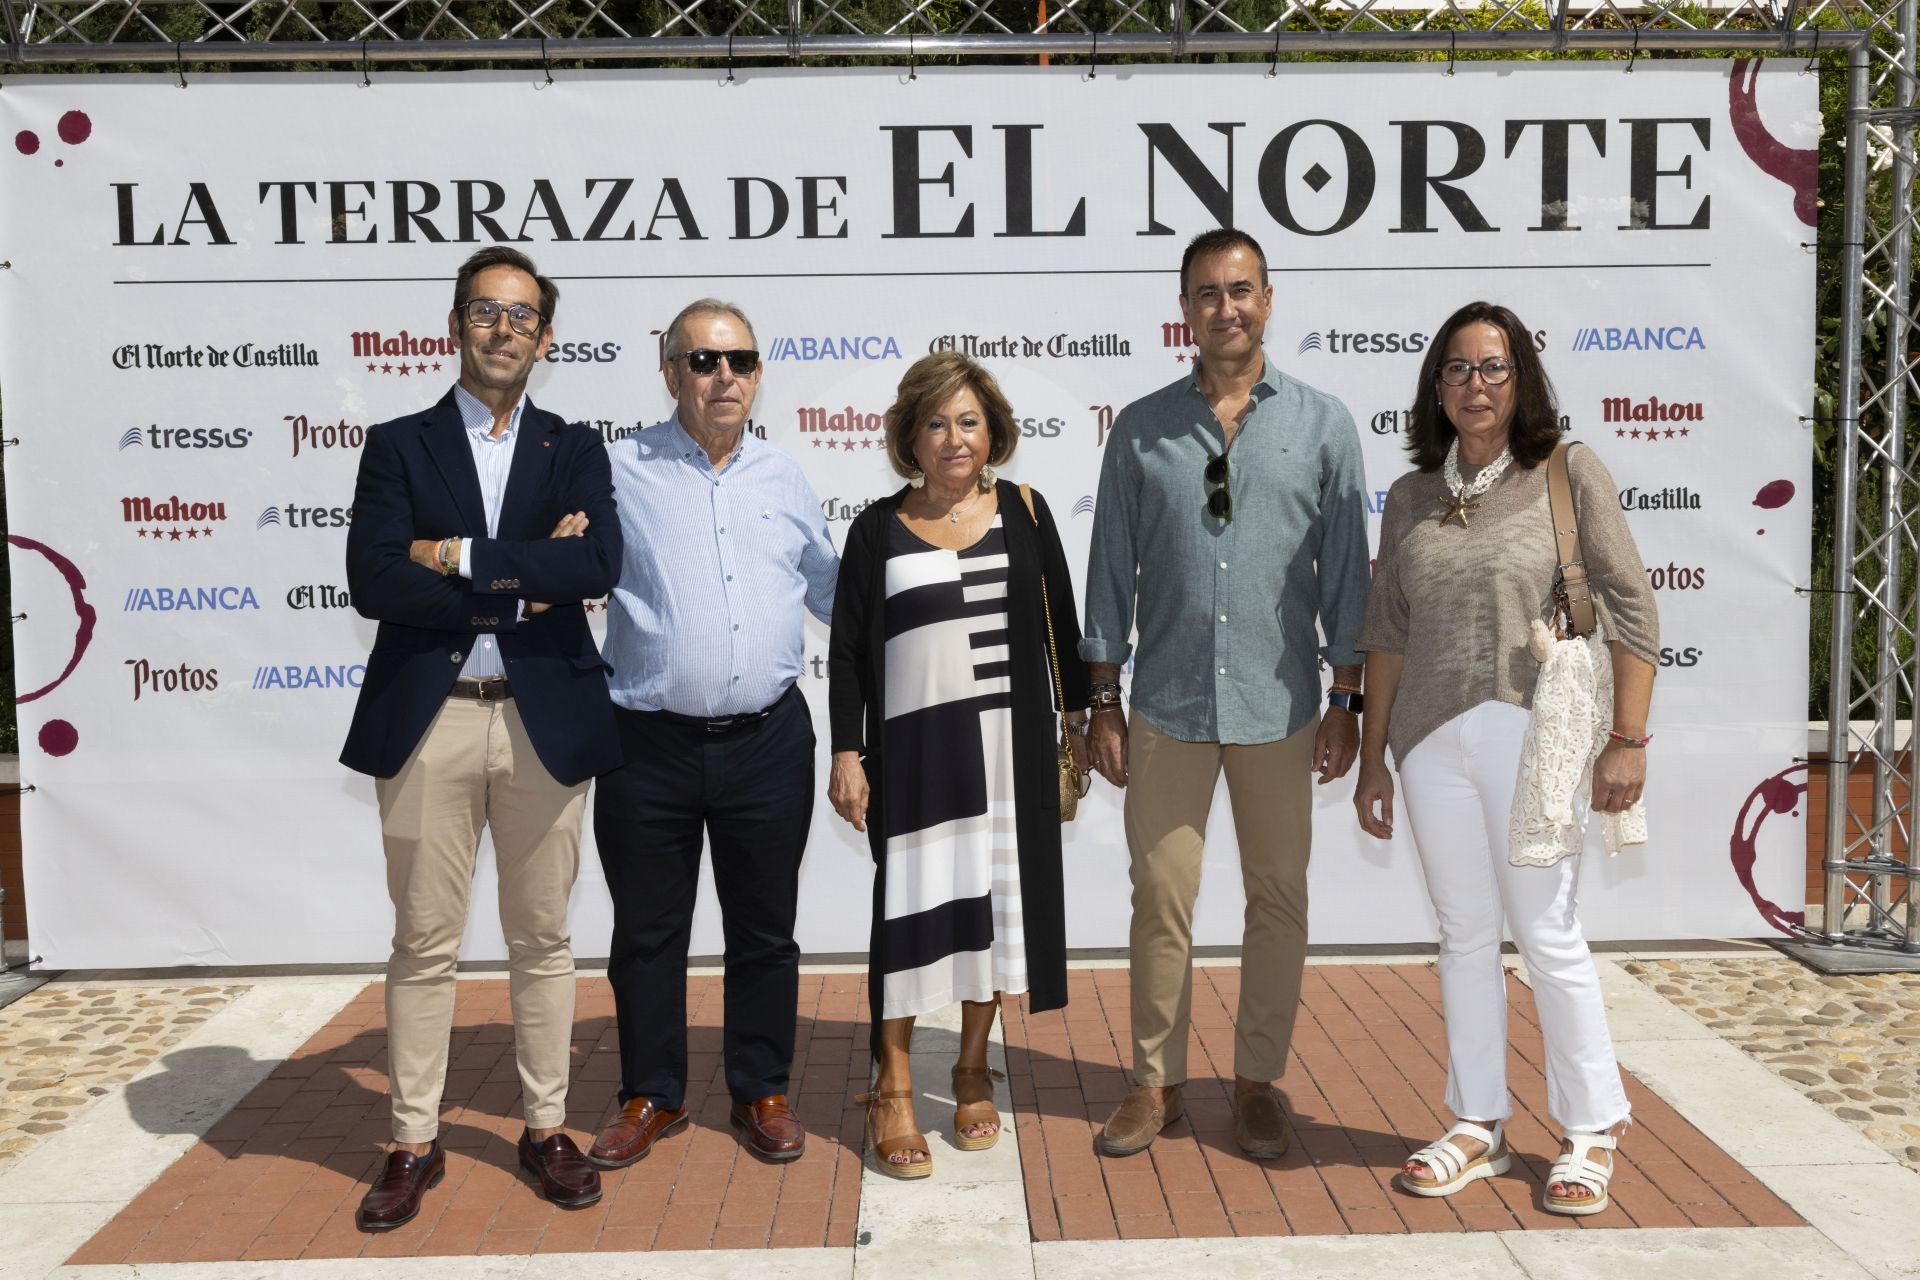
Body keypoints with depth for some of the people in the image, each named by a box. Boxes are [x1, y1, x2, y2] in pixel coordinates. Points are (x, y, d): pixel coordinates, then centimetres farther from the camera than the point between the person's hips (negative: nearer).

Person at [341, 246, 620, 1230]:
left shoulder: (575, 451, 8)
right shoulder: (398, 446, 5)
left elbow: (597, 565, -12)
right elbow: (373, 582, -10)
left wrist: (460, 556, -13)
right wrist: (525, 581, -13)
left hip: (544, 721, 1)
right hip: (427, 719, -1)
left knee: (541, 938, 11)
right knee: (424, 944, 7)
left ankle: (546, 1130, 24)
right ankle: (414, 1144, 20)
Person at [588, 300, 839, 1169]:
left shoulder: (783, 479, 10)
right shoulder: (620, 473, -1)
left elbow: (828, 588, 21)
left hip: (768, 742, 2)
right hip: (650, 744, -2)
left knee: (765, 930, 13)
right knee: (646, 931, 10)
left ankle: (761, 1092, 29)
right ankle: (652, 1095, 28)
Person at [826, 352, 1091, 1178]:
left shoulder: (1023, 513, 5)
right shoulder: (879, 529, 1)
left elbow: (1061, 621, 10)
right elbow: (847, 651, 1)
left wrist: (1079, 713, 9)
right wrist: (846, 755, -4)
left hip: (1011, 743, 2)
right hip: (914, 746, -2)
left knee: (997, 899, 8)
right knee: (912, 905, 0)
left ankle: (973, 1070, 26)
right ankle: (893, 1091, 13)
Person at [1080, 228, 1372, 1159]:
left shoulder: (1321, 424, 3)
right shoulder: (1141, 429, 4)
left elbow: (1345, 571, 4)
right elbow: (1112, 573, 6)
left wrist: (1346, 703, 1)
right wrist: (1103, 705, 3)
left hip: (1279, 708, 0)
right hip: (1169, 706, 0)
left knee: (1278, 899, 8)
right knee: (1160, 899, 5)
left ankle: (1258, 1082, 24)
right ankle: (1157, 1082, 20)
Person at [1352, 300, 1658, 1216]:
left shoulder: (1569, 474, -2)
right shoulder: (1411, 498, 10)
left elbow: (1631, 609, -4)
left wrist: (1628, 740, -9)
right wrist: (1372, 757, 12)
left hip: (1533, 731, -4)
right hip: (1432, 740, 4)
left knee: (1545, 932, 0)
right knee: (1464, 933, 11)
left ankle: (1590, 1133, 17)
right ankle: (1478, 1128, 22)